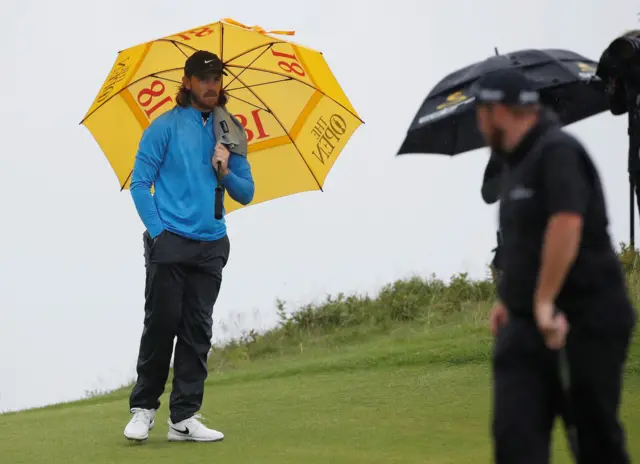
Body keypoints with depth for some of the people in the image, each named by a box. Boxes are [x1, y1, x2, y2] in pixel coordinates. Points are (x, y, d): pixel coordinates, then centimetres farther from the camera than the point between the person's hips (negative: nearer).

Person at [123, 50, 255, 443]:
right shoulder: (166, 127, 1)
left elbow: (246, 194, 15)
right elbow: (140, 183, -1)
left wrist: (226, 171, -5)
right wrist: (158, 232, -9)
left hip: (211, 245, 4)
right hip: (170, 244, -4)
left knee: (198, 333, 2)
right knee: (161, 324, -6)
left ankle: (185, 417, 5)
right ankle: (143, 409, 7)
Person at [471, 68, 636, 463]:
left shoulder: (557, 151, -15)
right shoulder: (520, 160, 16)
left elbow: (566, 224, -28)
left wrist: (544, 302, -28)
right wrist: (510, 299, 21)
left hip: (585, 323, -8)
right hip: (526, 324, 9)